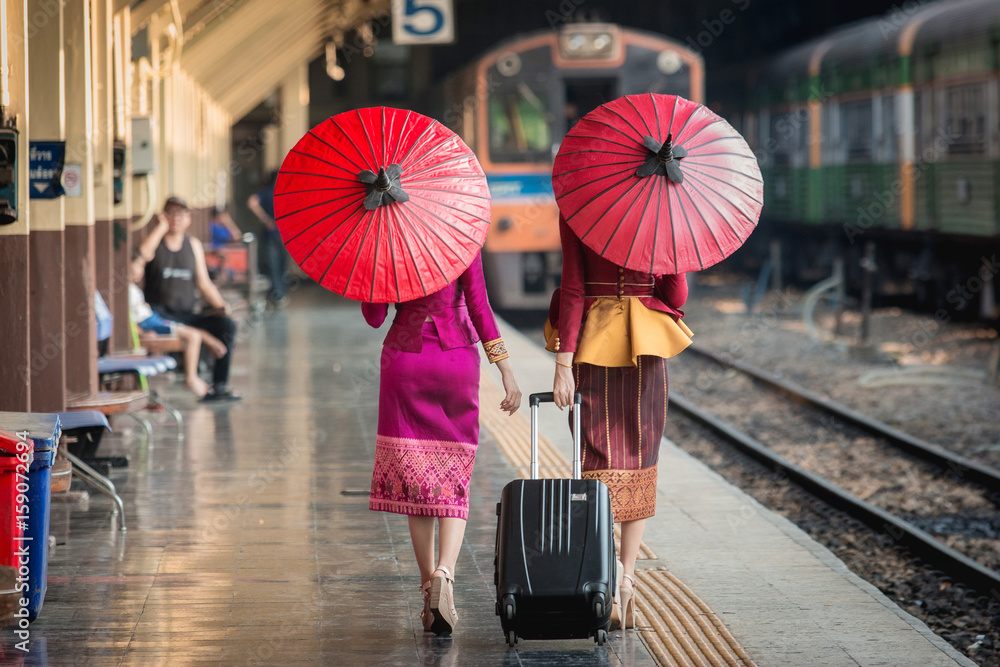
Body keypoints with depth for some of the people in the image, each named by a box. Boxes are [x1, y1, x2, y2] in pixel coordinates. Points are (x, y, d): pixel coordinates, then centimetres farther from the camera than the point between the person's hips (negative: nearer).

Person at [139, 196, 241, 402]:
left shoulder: (193, 245, 18)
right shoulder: (156, 242, 4)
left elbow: (204, 284, 18)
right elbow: (142, 254, -22)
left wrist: (220, 305, 1)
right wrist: (162, 227, -13)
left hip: (186, 315, 5)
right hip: (159, 314, -5)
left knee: (227, 325, -17)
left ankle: (218, 385, -13)